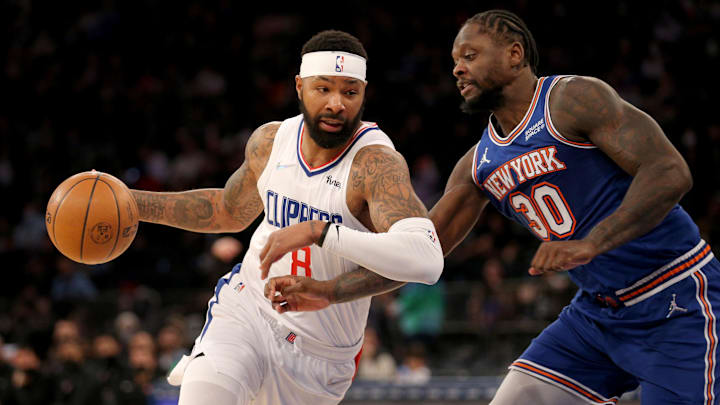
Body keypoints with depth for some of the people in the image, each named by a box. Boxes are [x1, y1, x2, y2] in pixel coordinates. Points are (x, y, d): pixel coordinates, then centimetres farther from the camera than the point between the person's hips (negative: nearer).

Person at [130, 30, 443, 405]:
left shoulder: (377, 163, -23)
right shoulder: (270, 141, -3)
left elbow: (426, 260, -40)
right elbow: (229, 211, 20)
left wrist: (318, 232, -41)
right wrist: (133, 203, 13)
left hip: (318, 353, -2)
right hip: (246, 307, 2)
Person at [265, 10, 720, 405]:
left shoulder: (572, 99, -14)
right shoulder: (479, 164, 9)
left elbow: (670, 173, -23)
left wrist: (589, 244, -30)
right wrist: (330, 291, 3)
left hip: (675, 303, -7)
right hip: (597, 310, 8)